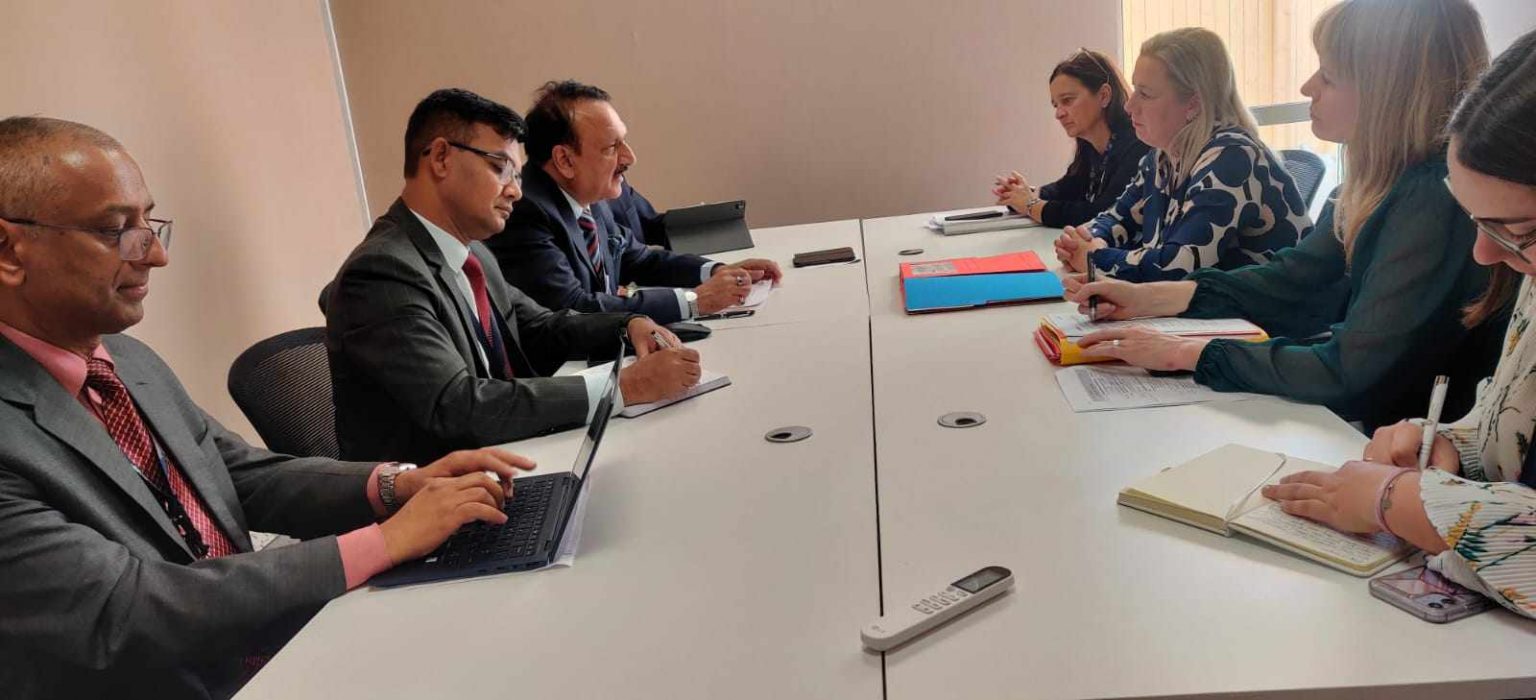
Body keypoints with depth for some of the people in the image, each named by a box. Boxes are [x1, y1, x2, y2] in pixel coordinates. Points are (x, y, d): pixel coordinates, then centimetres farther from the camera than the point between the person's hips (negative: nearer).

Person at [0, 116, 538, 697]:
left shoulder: (131, 359, 6)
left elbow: (245, 475, 10)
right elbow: (123, 614, -25)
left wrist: (397, 485, -8)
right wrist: (384, 541, -23)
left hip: (281, 640, 7)